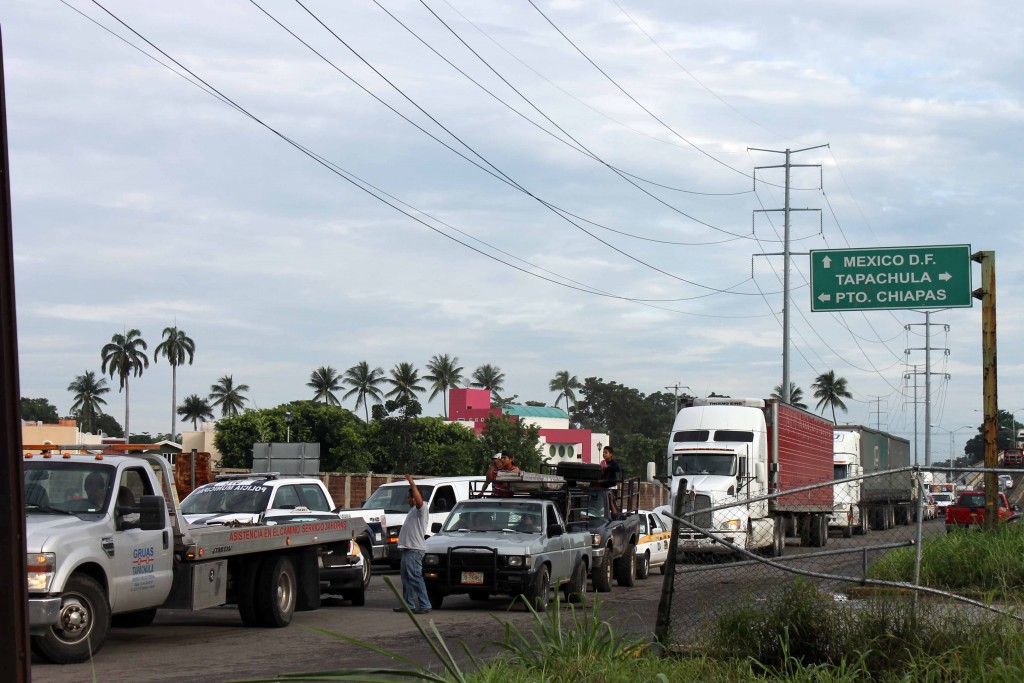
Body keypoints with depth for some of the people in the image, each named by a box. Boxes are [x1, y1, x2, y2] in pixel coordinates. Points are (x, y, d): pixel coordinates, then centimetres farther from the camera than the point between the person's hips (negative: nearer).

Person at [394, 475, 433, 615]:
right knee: (406, 578, 14)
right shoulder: (413, 509, 22)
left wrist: (412, 483, -31)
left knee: (415, 577, -14)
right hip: (408, 548, 11)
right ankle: (408, 604, 20)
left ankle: (425, 605, -16)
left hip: (414, 549, -11)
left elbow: (419, 501, -33)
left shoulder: (421, 508, -9)